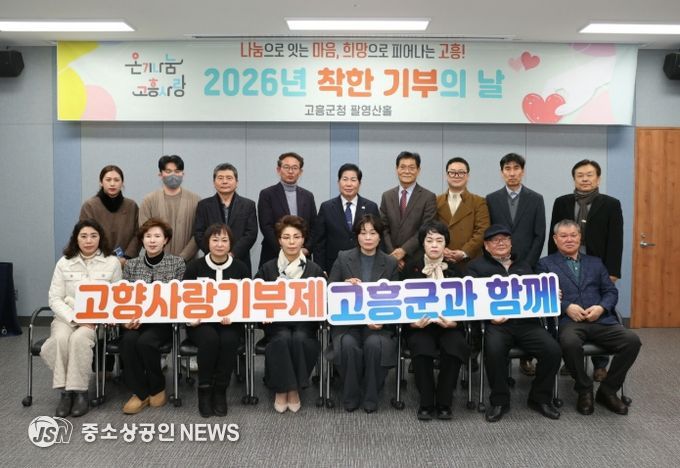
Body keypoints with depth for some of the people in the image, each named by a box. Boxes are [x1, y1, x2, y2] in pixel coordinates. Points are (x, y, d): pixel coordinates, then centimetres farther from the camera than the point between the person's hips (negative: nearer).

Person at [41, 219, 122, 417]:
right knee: (60, 338, -32)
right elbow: (55, 299, 1)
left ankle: (80, 391, -22)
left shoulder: (112, 262, 2)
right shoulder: (64, 263, 6)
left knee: (79, 338, -34)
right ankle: (65, 391, -20)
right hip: (67, 316, 2)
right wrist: (75, 318, -14)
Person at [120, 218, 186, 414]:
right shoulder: (131, 265, 12)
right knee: (128, 340, -29)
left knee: (145, 341, -31)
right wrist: (128, 317, -15)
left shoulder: (177, 263, 3)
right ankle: (140, 392, -12)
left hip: (164, 320, -3)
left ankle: (157, 388, -4)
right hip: (136, 319, 3)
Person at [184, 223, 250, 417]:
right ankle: (204, 390, -14)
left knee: (229, 340, -32)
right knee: (210, 339, -33)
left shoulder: (240, 268, 6)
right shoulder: (195, 266, 5)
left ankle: (220, 391, -13)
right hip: (201, 322, 0)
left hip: (231, 323, 1)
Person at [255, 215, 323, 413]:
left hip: (304, 324, 0)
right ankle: (281, 389, -15)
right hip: (277, 323, 0)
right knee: (282, 338, -32)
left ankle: (295, 388, -13)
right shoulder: (267, 269, 7)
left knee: (299, 339, -32)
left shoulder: (314, 270, 6)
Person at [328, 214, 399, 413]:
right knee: (348, 344, -31)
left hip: (377, 322, 0)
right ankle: (351, 396, -7)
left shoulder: (390, 263, 6)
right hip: (347, 321, 0)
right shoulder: (343, 258, 5)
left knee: (374, 343, -32)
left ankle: (370, 396, -9)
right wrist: (346, 284, -16)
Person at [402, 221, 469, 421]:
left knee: (455, 347, -31)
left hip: (448, 324, 1)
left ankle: (444, 403, -13)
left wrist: (454, 322, -17)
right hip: (419, 324, -1)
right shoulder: (412, 268, 9)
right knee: (421, 348, -33)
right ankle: (426, 403, -14)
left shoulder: (454, 270, 12)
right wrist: (413, 321, -17)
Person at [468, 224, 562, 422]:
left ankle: (540, 398, 3)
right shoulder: (477, 266, 14)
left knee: (553, 350, -21)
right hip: (496, 322, -3)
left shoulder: (523, 266, 28)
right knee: (494, 350, -34)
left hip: (527, 321, 4)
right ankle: (499, 401, -11)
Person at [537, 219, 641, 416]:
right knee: (570, 343, -37)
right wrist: (567, 307, -15)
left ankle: (608, 390, -1)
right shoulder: (546, 264, 14)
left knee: (632, 340, -22)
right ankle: (584, 389, -8)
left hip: (600, 320, 4)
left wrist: (601, 307, -5)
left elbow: (611, 291, 16)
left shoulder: (595, 262, 25)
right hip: (568, 321, -3)